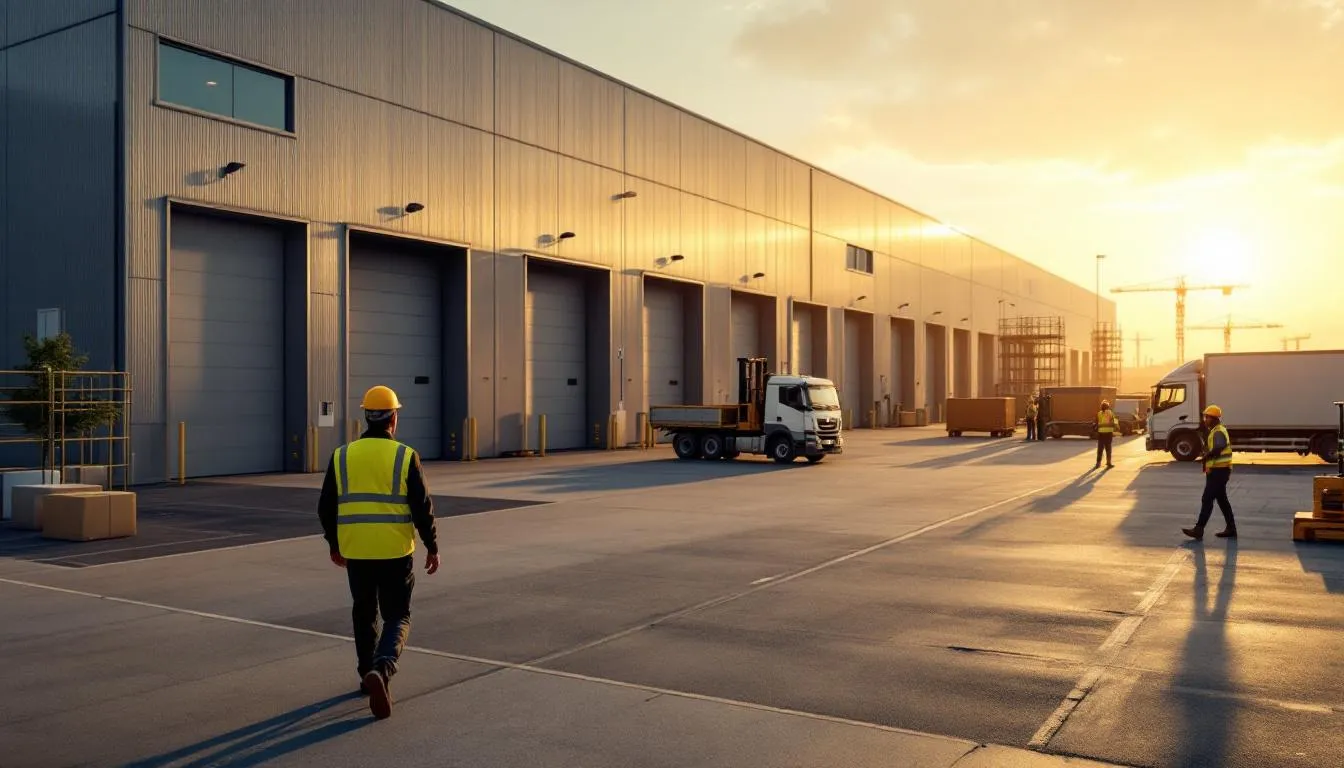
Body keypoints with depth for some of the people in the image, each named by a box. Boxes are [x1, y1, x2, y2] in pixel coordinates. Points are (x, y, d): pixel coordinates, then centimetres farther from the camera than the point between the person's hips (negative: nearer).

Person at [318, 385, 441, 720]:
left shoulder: (342, 456, 1)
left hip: (355, 552, 3)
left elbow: (326, 507, 7)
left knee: (364, 613, 22)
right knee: (398, 617, 7)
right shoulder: (405, 456, -7)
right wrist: (432, 547, 3)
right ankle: (381, 669, -17)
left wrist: (334, 544, 21)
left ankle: (367, 674, 30)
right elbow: (423, 507, -8)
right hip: (396, 552, -3)